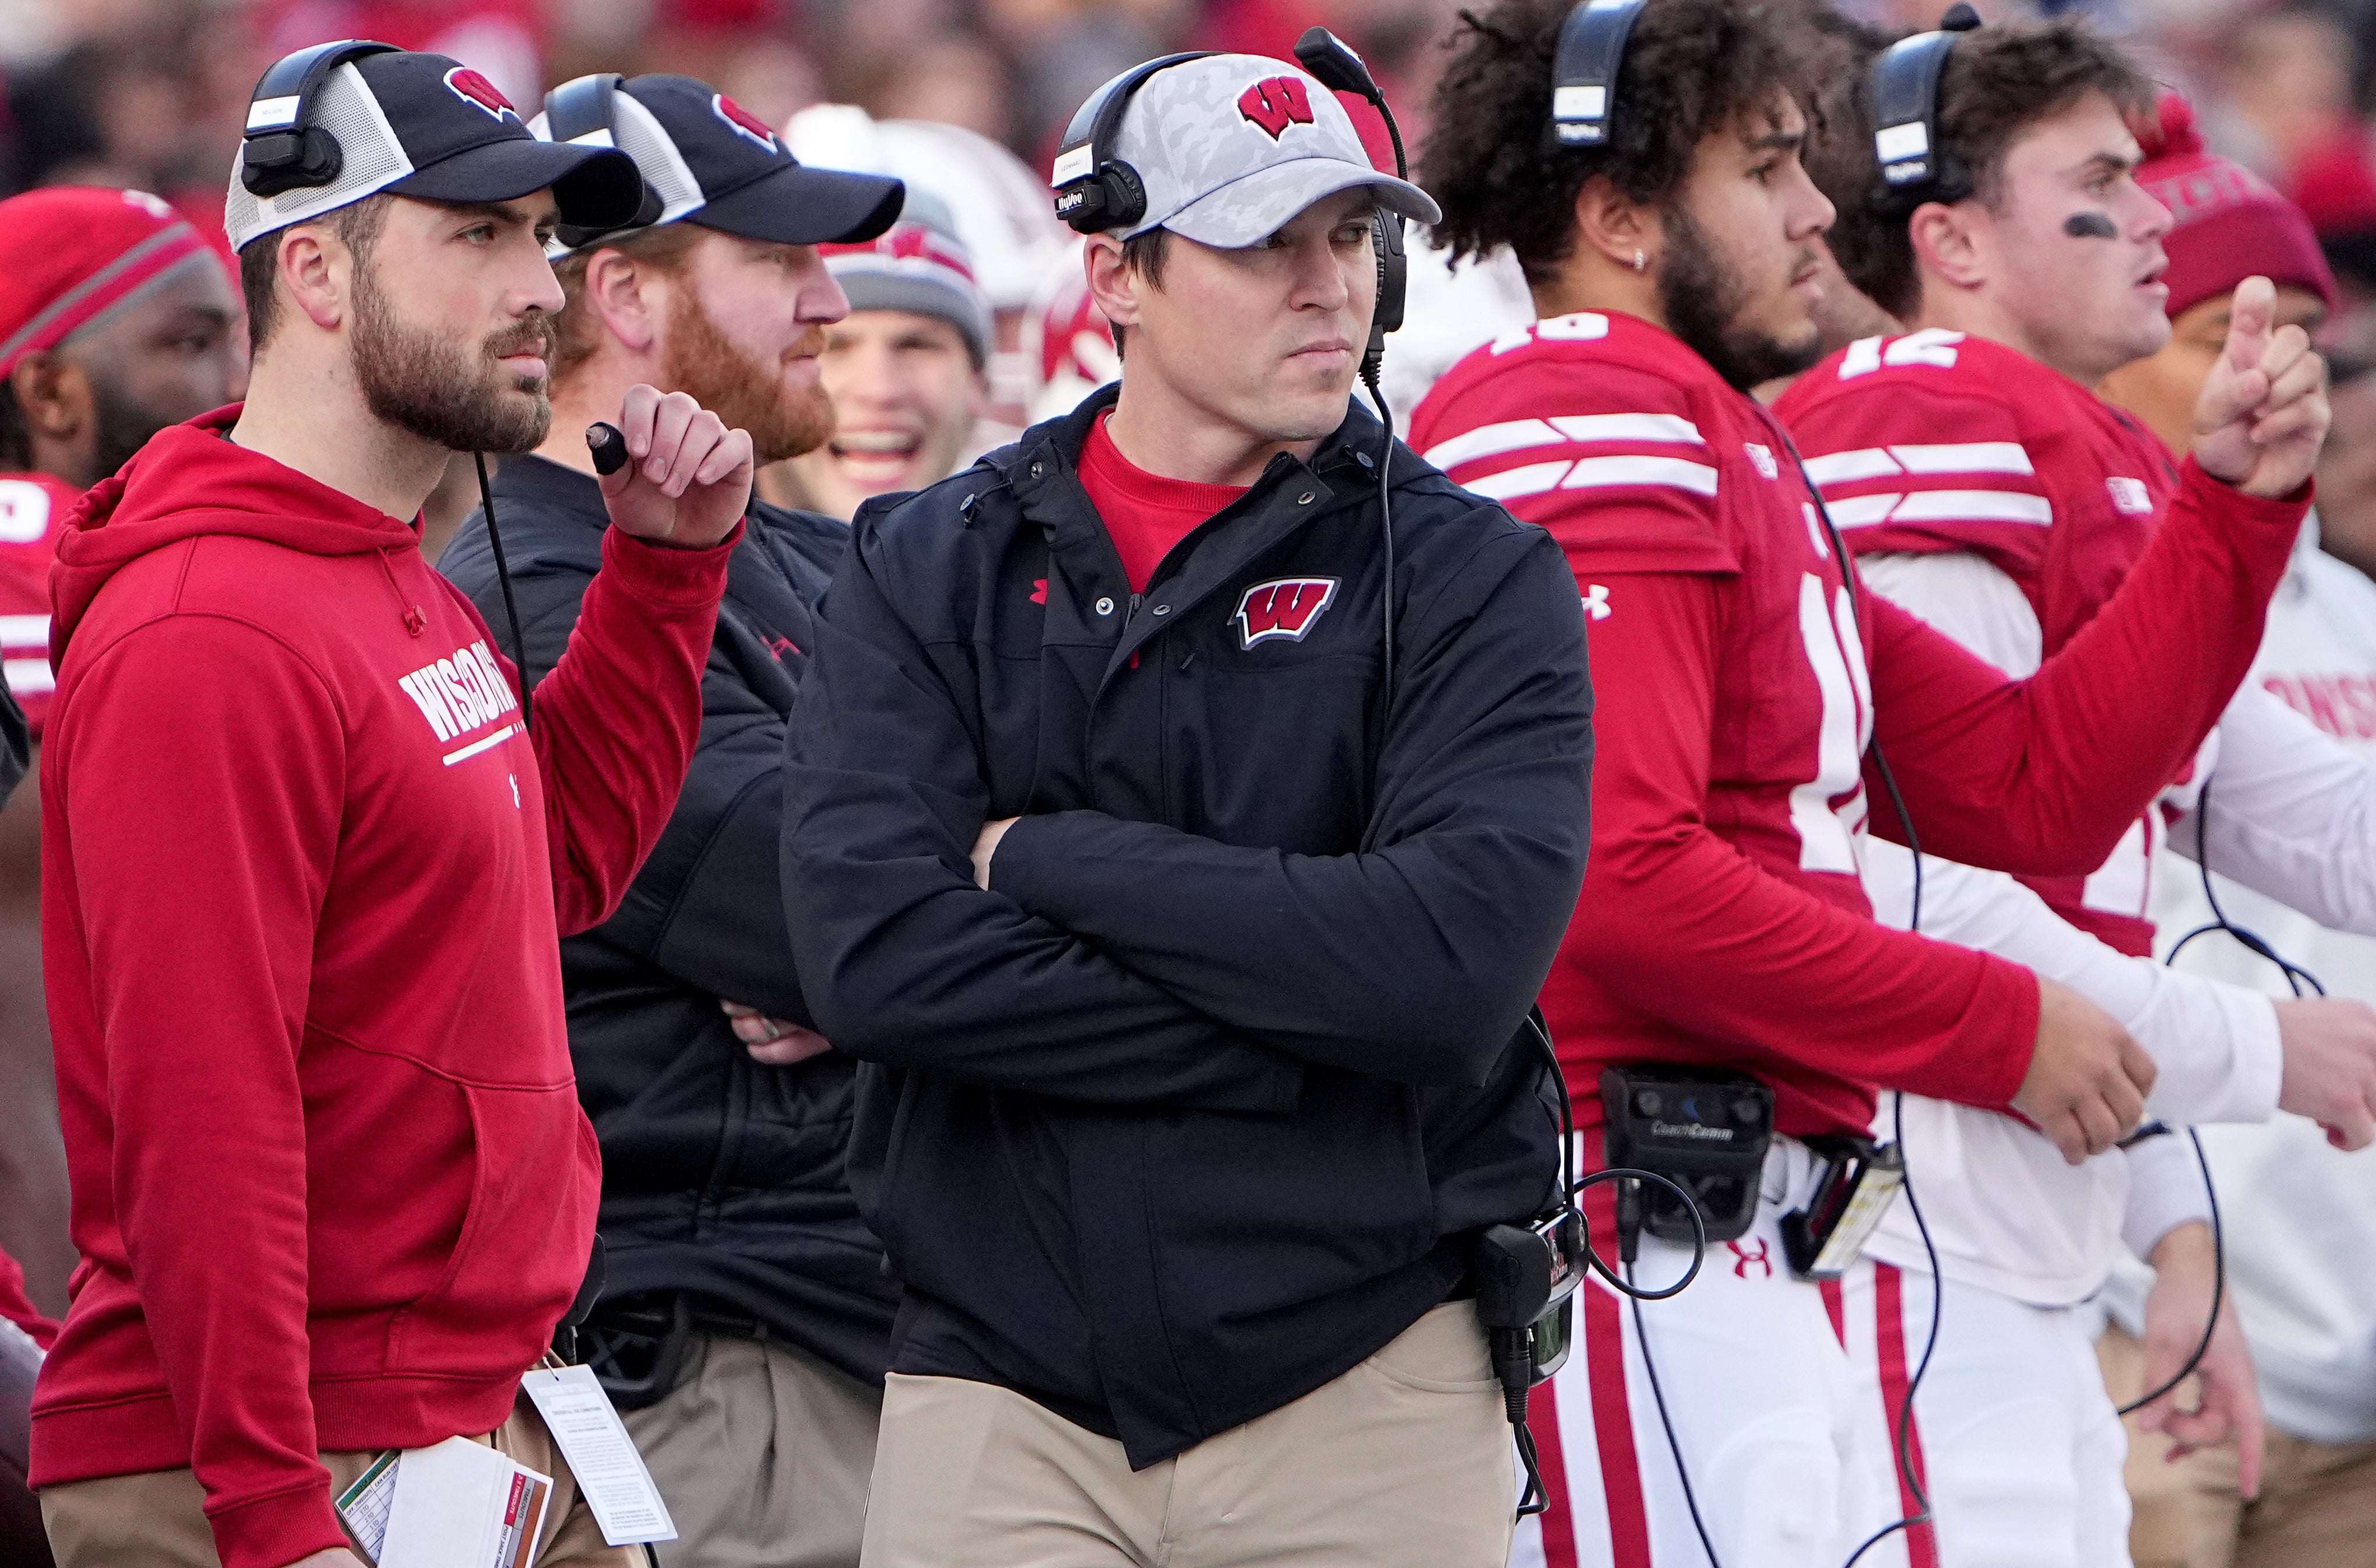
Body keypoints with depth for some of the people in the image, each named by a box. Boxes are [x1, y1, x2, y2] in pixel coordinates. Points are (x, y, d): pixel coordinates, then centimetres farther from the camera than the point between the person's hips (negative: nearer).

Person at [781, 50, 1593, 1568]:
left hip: (1360, 1382, -1)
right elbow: (876, 956, -9)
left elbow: (1454, 968, -14)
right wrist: (1308, 1024, -13)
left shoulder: (1473, 577, 3)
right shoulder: (928, 572, 7)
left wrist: (1052, 861, -10)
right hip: (998, 1385, 1)